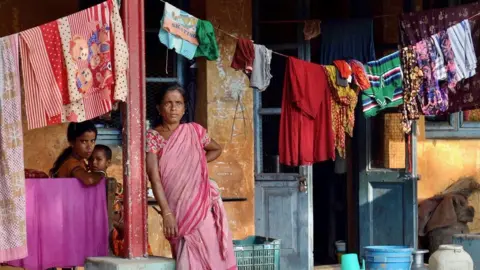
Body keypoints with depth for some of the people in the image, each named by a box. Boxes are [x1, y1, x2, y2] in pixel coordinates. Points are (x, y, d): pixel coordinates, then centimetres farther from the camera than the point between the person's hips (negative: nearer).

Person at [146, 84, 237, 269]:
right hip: (177, 209, -2)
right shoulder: (153, 137, -2)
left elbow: (216, 149, 27)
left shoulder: (195, 131, 6)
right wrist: (166, 213, -20)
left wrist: (198, 163, 9)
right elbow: (154, 176, -11)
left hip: (202, 206, 2)